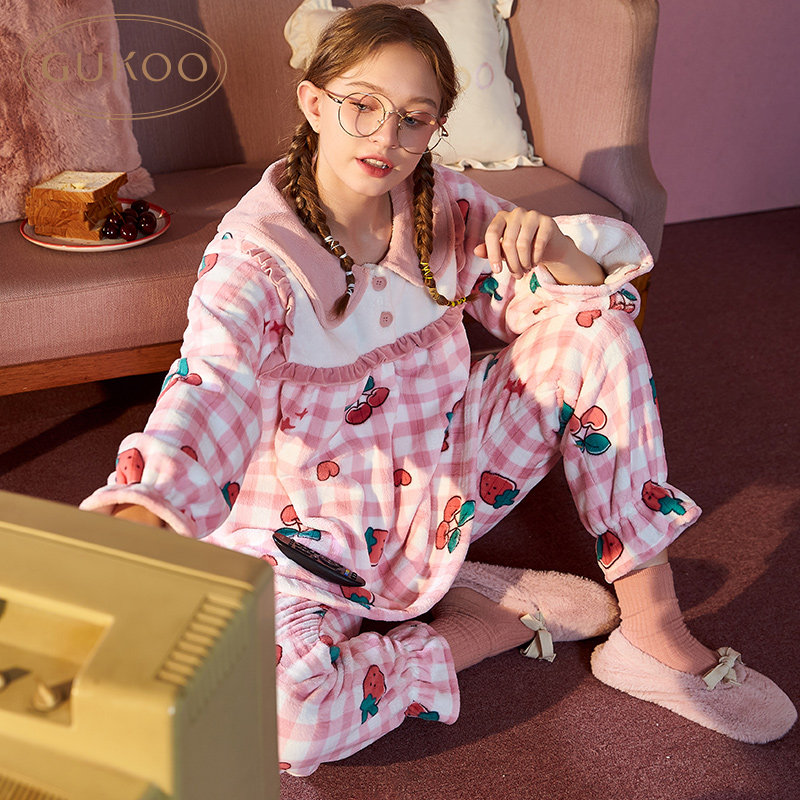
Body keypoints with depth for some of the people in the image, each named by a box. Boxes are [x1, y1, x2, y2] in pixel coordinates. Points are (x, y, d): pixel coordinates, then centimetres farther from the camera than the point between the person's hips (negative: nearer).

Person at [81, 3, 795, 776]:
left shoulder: (446, 205, -7)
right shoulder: (253, 252, -20)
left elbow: (590, 293, 1)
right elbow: (211, 384, -38)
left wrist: (553, 252, -24)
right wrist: (137, 514, -59)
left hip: (444, 482, 5)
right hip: (314, 536, -4)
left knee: (595, 327, -11)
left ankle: (653, 635, -6)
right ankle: (512, 616, -7)